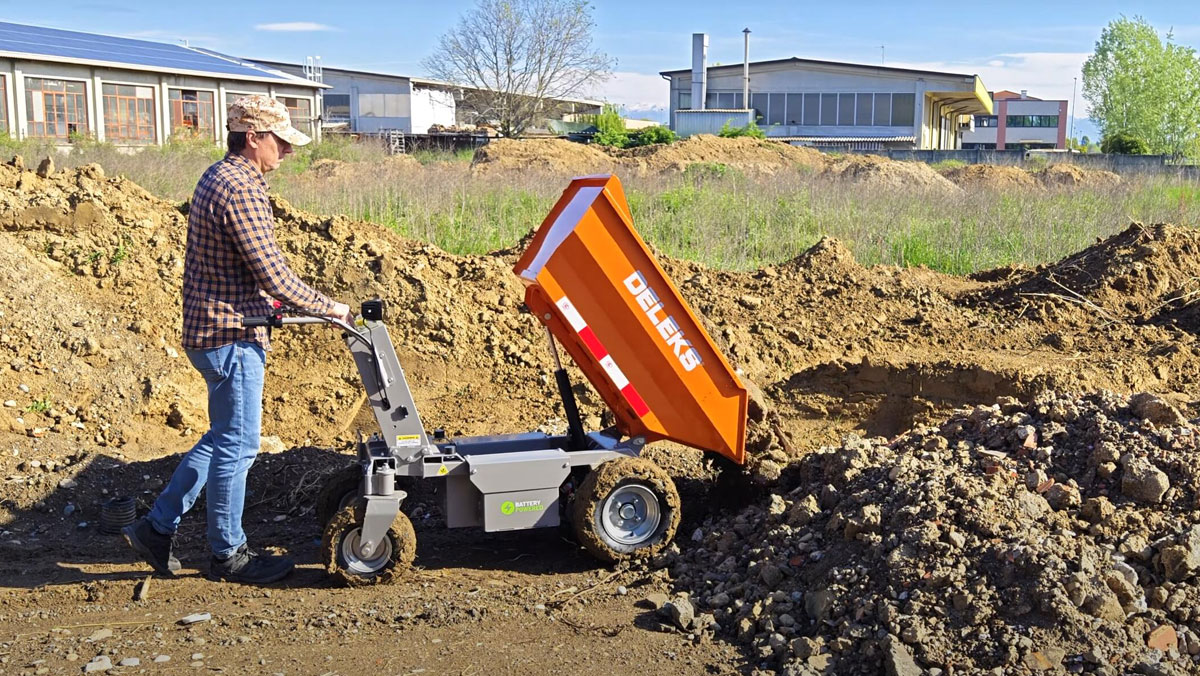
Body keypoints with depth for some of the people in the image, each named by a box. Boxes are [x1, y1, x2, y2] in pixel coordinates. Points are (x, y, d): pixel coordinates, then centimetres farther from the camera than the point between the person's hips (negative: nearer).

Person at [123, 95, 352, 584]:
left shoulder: (218, 177, 13)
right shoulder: (240, 189, -20)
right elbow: (273, 275, -22)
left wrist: (268, 304, 20)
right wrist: (326, 308, -11)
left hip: (210, 330, 10)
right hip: (231, 337, -10)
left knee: (223, 440, 19)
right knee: (236, 446, 2)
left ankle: (157, 527, 23)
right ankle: (228, 554, 15)